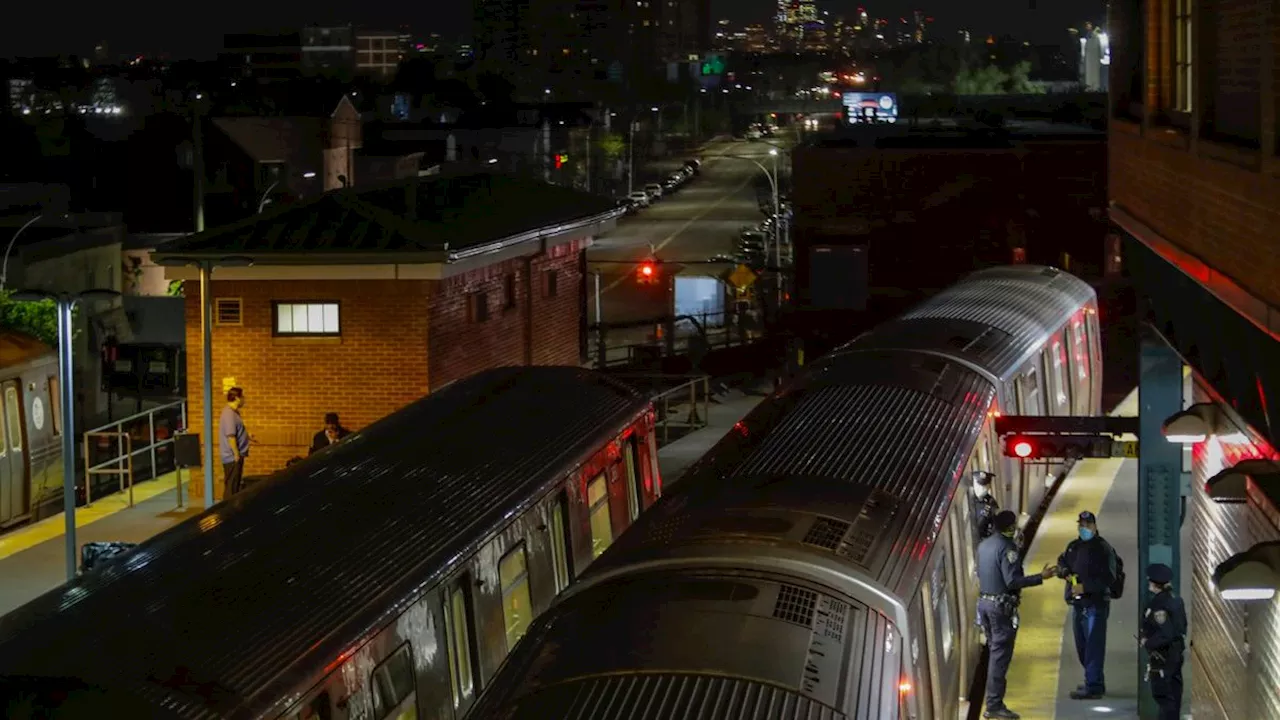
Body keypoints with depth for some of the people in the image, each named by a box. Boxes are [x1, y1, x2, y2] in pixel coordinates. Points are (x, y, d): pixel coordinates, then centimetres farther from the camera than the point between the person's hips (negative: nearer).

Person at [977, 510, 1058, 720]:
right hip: (1002, 605, -9)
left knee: (994, 651, 16)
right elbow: (1012, 581, -22)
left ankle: (993, 701, 19)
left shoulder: (984, 545, 9)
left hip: (984, 601, 9)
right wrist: (1041, 577, -20)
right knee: (1000, 655, -5)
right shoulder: (1007, 548, -17)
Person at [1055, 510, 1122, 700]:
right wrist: (1066, 573, 3)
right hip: (1078, 603, 8)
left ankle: (1093, 686, -7)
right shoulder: (1073, 547, 14)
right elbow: (1061, 564, 26)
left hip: (1096, 604, -8)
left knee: (1093, 646, -8)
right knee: (1082, 646, 15)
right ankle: (1095, 682, 28)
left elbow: (1109, 578, -18)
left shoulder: (1103, 548, -10)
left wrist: (1085, 587, -22)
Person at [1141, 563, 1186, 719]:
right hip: (1176, 653, 10)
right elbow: (1182, 627, 15)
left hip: (1162, 657, -10)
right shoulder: (1175, 601, 6)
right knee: (1173, 693, 17)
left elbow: (1165, 635, -27)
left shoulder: (1159, 606, -22)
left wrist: (1147, 642, -13)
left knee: (1163, 695, -4)